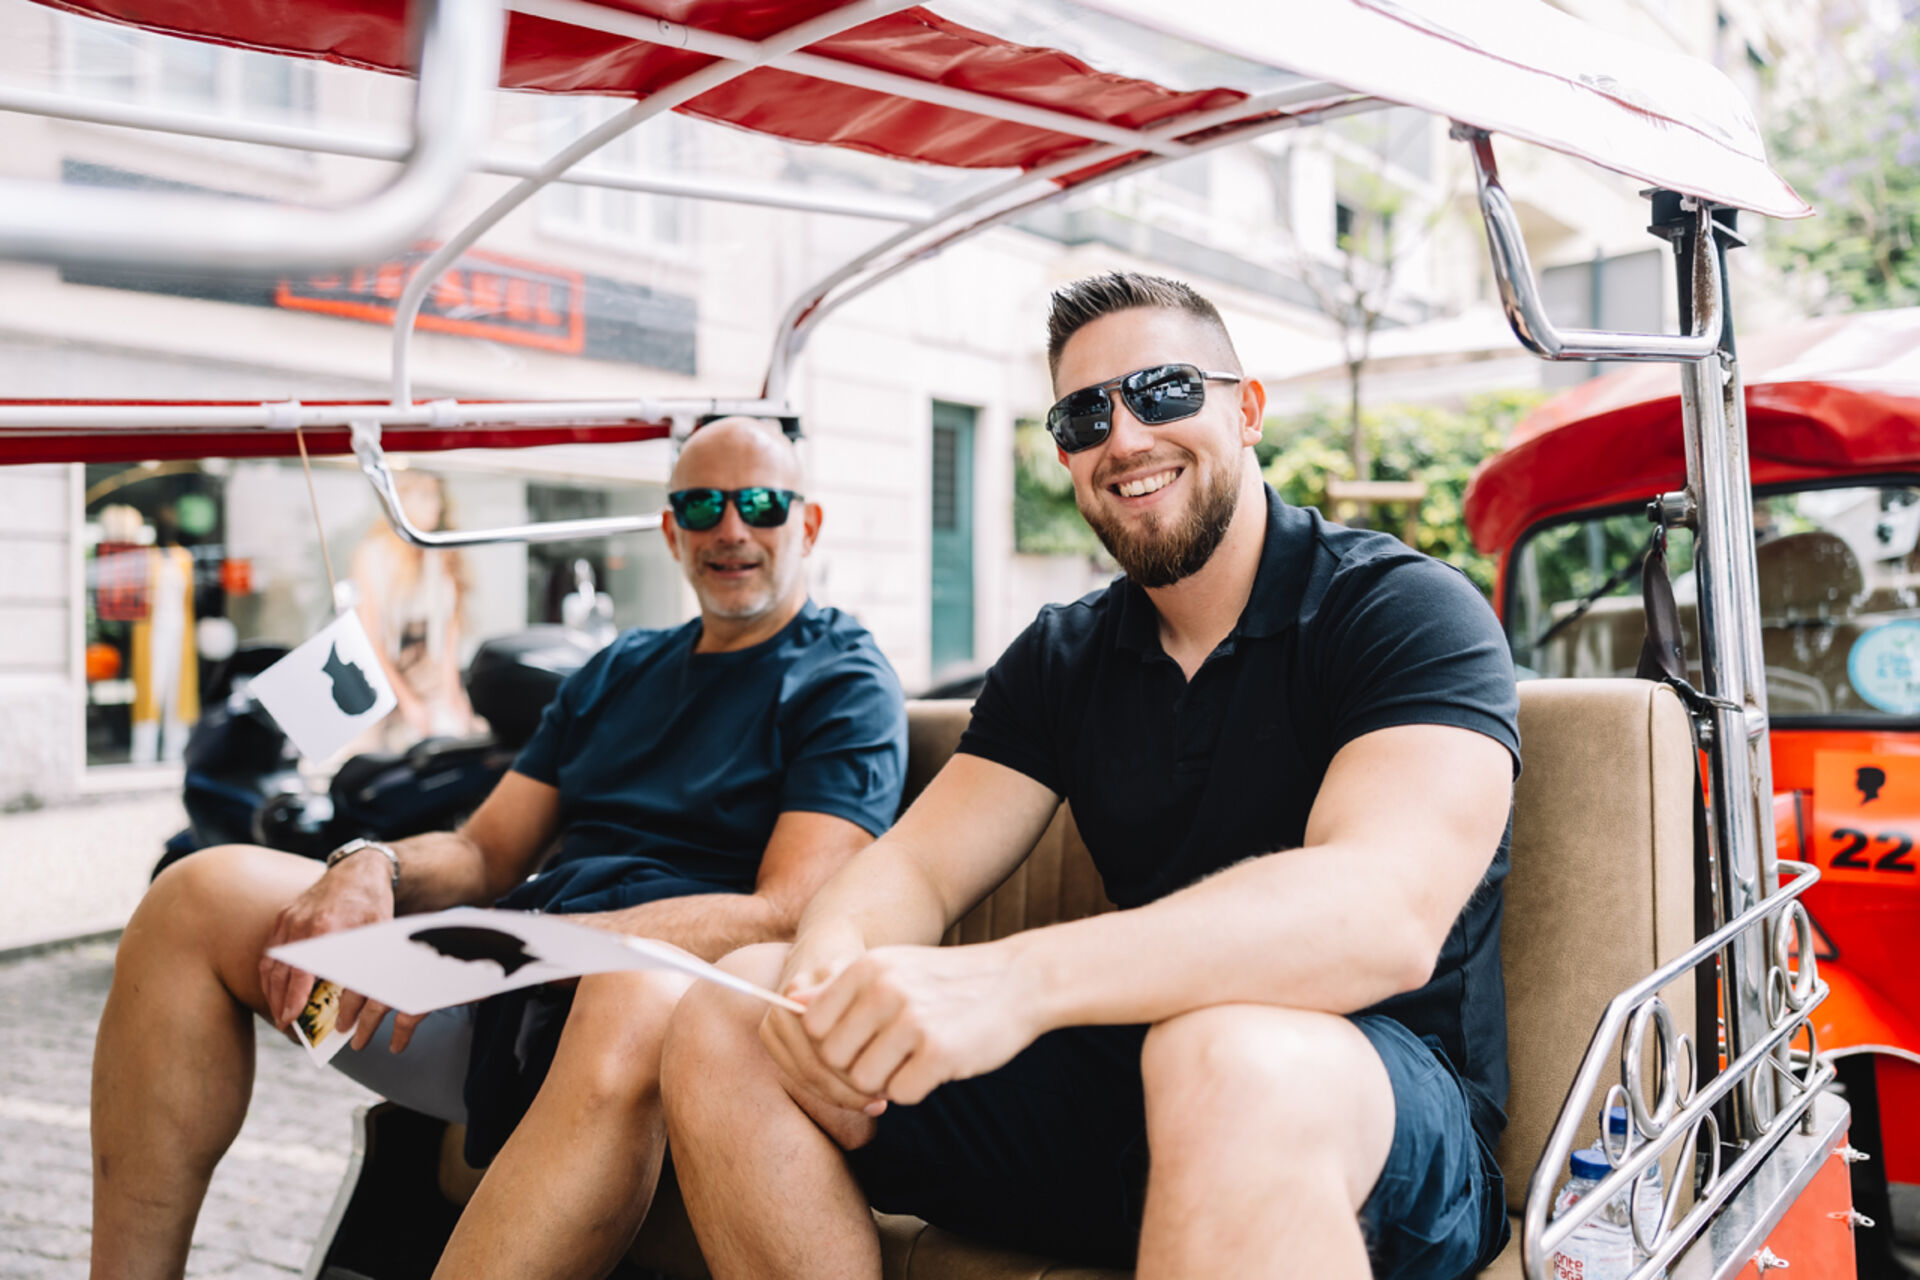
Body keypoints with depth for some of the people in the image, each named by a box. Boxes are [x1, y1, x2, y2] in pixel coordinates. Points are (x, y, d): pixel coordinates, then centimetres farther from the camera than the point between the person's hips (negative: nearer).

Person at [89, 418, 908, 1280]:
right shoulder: (619, 671, 24)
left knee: (638, 994, -42)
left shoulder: (847, 685, 3)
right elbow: (486, 854, 21)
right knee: (202, 894, -5)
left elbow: (783, 914, -11)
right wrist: (371, 869, -4)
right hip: (511, 998, 7)